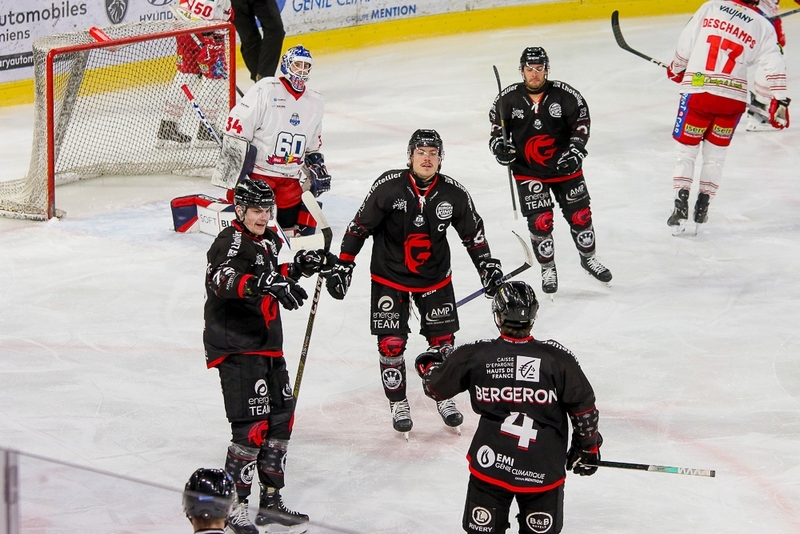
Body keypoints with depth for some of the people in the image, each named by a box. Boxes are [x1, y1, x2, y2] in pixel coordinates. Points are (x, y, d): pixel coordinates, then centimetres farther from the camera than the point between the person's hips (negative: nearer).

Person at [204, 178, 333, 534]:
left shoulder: (268, 240, 12)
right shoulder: (230, 243, -17)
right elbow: (224, 280, -37)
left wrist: (300, 266, 11)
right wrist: (267, 284, -51)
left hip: (267, 346, 10)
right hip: (236, 348, -10)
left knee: (281, 419, 13)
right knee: (252, 426, -13)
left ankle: (271, 501, 25)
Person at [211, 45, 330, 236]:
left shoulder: (315, 103, 11)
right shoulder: (265, 91, -11)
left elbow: (313, 147, 25)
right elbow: (236, 127, -13)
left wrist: (317, 169, 12)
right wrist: (234, 174, -17)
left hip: (289, 179, 6)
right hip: (257, 171, -6)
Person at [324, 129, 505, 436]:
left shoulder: (454, 194, -11)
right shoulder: (388, 187, -19)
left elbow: (472, 232, 5)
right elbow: (359, 227, -10)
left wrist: (488, 267, 5)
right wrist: (342, 266, -11)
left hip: (435, 279, 3)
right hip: (389, 277, -2)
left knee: (442, 340, 7)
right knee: (391, 343, -4)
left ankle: (445, 397, 29)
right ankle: (398, 404, 14)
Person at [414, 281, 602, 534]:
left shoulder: (475, 355, -5)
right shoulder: (557, 358, -6)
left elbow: (435, 387, 10)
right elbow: (584, 409, 0)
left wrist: (431, 361, 32)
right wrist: (588, 447, 17)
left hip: (489, 464, 0)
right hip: (543, 471, 0)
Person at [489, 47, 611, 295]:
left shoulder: (565, 95, -12)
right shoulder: (508, 99, -10)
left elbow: (581, 120, -2)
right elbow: (496, 122, 6)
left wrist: (575, 150, -12)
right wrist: (499, 145, -11)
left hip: (565, 167, 1)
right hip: (528, 171, -1)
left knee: (580, 216, 9)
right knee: (540, 222, -7)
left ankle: (588, 258, 34)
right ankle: (548, 269, 13)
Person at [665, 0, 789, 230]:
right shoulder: (763, 27, 2)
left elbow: (685, 43, 3)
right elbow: (774, 65, -3)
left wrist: (677, 69, 20)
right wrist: (779, 102, 1)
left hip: (697, 92, -1)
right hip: (732, 99, 1)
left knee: (685, 151, 10)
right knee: (715, 155, 19)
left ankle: (681, 204, -4)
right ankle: (702, 207, 19)